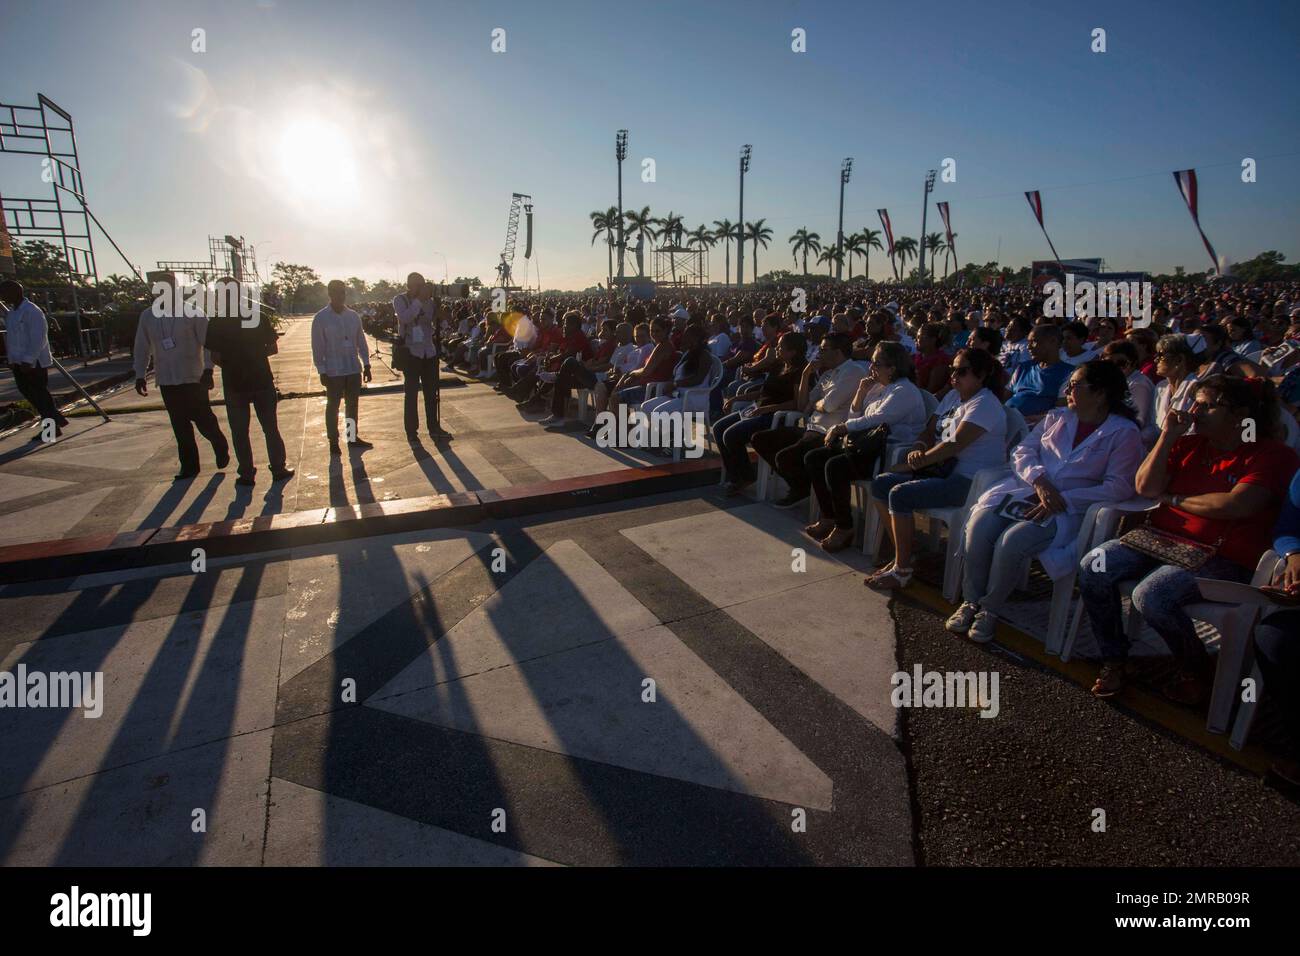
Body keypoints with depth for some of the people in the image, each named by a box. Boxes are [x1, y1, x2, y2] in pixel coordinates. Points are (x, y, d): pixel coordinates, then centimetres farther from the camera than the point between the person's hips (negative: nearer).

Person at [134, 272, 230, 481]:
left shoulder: (192, 313, -6)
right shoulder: (147, 316, 6)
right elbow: (142, 347, 13)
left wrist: (208, 370, -17)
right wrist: (140, 375, 9)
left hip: (193, 379, -4)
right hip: (166, 381, 4)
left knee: (203, 419, -1)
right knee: (180, 426, 8)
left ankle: (220, 447, 26)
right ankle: (189, 466, 17)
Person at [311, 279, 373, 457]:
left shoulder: (353, 316, 6)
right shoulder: (321, 318, -6)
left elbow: (361, 341, 10)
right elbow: (317, 347, -6)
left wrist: (366, 364, 7)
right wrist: (322, 371, -9)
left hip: (354, 369, 4)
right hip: (333, 371, -4)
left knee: (352, 405, 13)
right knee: (333, 406, 4)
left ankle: (353, 438, 26)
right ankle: (333, 442, 13)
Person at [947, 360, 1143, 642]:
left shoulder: (1125, 433, 1)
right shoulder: (1057, 417, 18)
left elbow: (1118, 487, -9)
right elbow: (1023, 450, 10)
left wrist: (1064, 501, -17)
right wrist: (1039, 480, -11)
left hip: (1069, 510, -4)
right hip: (1025, 490, 5)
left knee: (1011, 542, -31)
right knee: (979, 526, -25)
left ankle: (990, 609, -7)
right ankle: (971, 601, -7)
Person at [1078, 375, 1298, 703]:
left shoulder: (1272, 454, -3)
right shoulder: (1189, 444, 12)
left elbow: (1235, 505, -19)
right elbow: (1145, 487, 2)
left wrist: (1171, 498, -7)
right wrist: (1167, 436, -4)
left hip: (1222, 559, -6)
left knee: (1151, 594, -31)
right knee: (1092, 568, -17)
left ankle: (1194, 669, -1)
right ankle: (1113, 658, -1)